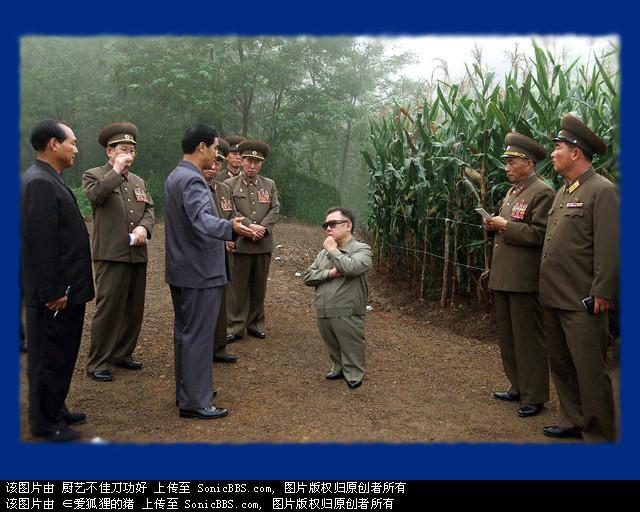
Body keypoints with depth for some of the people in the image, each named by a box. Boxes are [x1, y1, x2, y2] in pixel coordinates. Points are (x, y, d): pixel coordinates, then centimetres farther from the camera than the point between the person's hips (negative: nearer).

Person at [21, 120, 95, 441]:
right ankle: (45, 423, 16)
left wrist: (62, 288, 18)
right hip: (56, 293, -10)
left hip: (66, 287, 10)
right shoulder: (39, 183, -19)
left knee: (60, 354, 19)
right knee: (50, 356, 3)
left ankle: (55, 410, 33)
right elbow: (41, 243, -23)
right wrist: (52, 292, -21)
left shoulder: (48, 180, 12)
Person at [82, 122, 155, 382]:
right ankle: (97, 363, 5)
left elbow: (149, 209, 12)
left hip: (137, 254, 6)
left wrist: (144, 226, -8)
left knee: (134, 309, 11)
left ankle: (123, 354, 25)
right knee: (108, 308, -5)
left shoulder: (138, 181, 20)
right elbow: (95, 195, -20)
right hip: (111, 254, -6)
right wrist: (117, 169, -13)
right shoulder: (93, 175, 2)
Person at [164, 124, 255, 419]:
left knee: (185, 332, 16)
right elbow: (201, 219, -36)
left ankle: (186, 391, 28)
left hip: (182, 269, 10)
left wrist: (220, 237, 36)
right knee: (198, 336, -3)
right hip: (200, 272, -10)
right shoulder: (192, 179, -19)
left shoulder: (175, 176, 13)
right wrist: (231, 228, -51)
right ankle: (195, 402, 6)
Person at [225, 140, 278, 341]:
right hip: (239, 243, -3)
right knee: (237, 287, 1)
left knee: (259, 287, 10)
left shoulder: (269, 185, 13)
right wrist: (250, 228, -17)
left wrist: (261, 229, -12)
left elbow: (275, 210, 3)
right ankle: (235, 327, 9)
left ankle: (256, 324, 22)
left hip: (263, 244, 3)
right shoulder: (229, 185, 3)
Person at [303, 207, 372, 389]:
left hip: (347, 315, -5)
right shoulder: (323, 252, 10)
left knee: (351, 350, 7)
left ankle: (354, 376, 26)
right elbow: (308, 277, 5)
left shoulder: (362, 249, -8)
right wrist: (329, 273, -13)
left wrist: (333, 250, -14)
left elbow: (351, 268, -27)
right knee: (333, 347, 21)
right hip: (323, 313, 6)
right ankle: (338, 369, 42)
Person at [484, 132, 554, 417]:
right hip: (502, 276, 9)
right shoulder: (511, 192, 17)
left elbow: (539, 234, -19)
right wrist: (494, 225, 6)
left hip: (524, 279, -9)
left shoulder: (542, 193, -11)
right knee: (507, 337, 16)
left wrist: (505, 225, -15)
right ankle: (518, 388, 29)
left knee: (528, 338, 0)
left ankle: (534, 396, 13)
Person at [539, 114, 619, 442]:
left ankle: (599, 436, 14)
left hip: (583, 303, -9)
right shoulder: (563, 191, 15)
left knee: (590, 371, 1)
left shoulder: (602, 191, -11)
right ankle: (573, 421, 32)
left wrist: (602, 294, -18)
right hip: (553, 298, 9)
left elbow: (610, 248, -16)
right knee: (560, 365, 17)